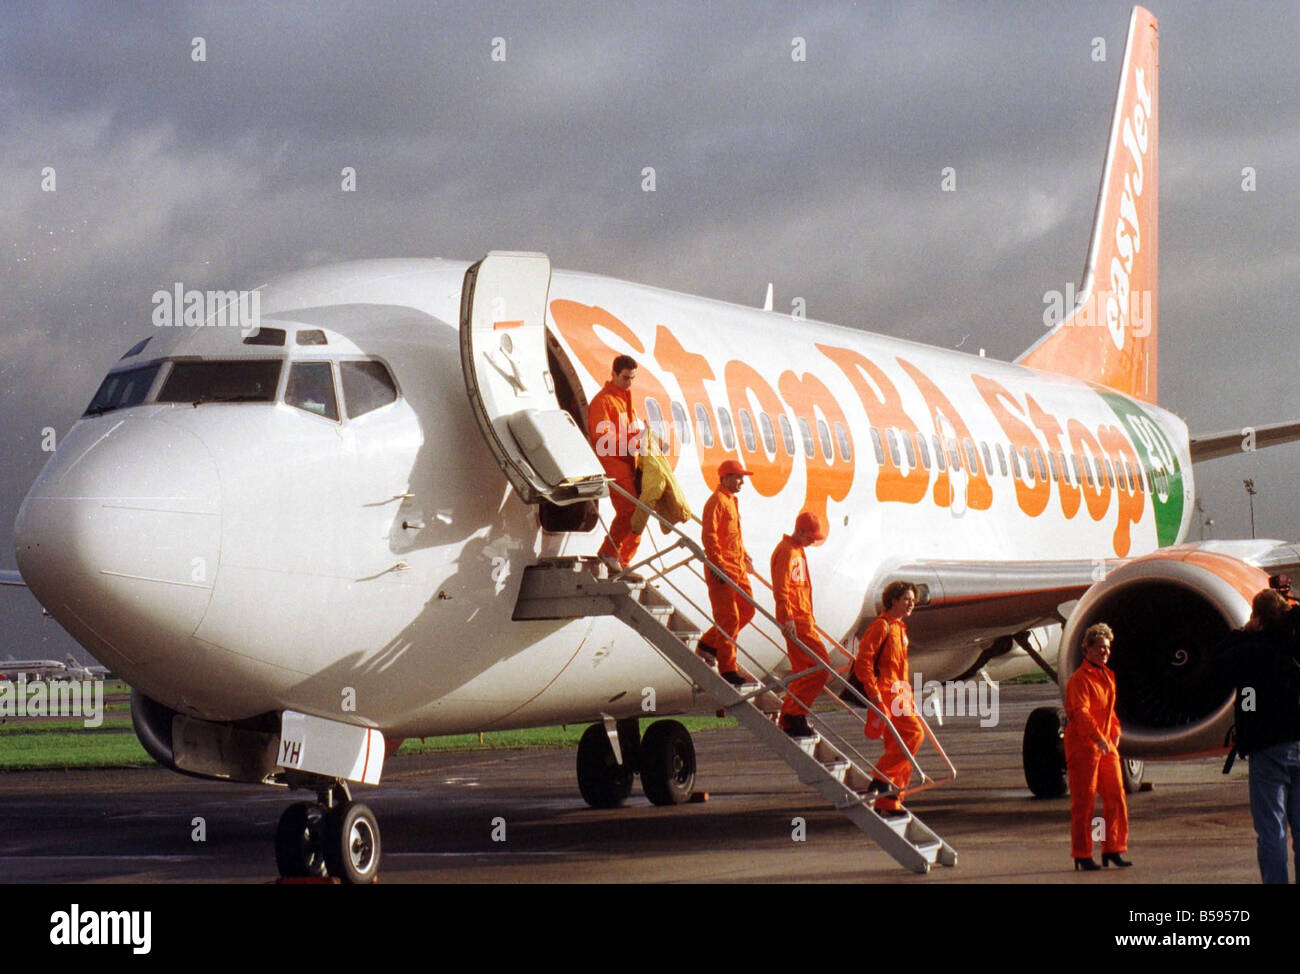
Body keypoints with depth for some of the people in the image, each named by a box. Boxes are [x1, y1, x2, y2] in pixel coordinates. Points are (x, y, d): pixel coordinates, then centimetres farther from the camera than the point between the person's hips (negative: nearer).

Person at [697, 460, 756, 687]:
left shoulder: (731, 501, 19)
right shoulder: (716, 502, -12)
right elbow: (709, 536, -20)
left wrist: (744, 556, 27)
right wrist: (718, 564, -24)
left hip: (737, 568, 10)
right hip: (722, 571, -10)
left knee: (747, 611, 11)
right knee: (729, 618, -8)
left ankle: (710, 643, 25)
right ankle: (727, 669, -4)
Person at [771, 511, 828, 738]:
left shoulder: (798, 551, 20)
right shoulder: (786, 551, -11)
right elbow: (781, 588, -20)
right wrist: (787, 617, -28)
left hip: (803, 619, 10)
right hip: (794, 620, -10)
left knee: (804, 670, 11)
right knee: (820, 666, -13)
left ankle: (790, 721, 14)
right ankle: (795, 715, -11)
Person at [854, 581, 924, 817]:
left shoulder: (899, 627, 21)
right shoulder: (881, 626, -9)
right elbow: (863, 661, -16)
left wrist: (908, 695, 24)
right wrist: (873, 692, -21)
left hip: (899, 694, 10)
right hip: (885, 692, -10)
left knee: (897, 745, 7)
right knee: (914, 732, -20)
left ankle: (888, 803, 10)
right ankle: (882, 777, -14)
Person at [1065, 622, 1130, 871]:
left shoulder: (1108, 676, 16)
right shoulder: (1080, 679, -12)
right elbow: (1081, 711, -26)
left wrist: (1115, 732, 16)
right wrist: (1097, 737, -37)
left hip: (1106, 745, 8)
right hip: (1082, 745, -8)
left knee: (1115, 797, 6)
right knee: (1083, 802, -3)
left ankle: (1113, 849, 14)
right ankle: (1082, 855, 1)